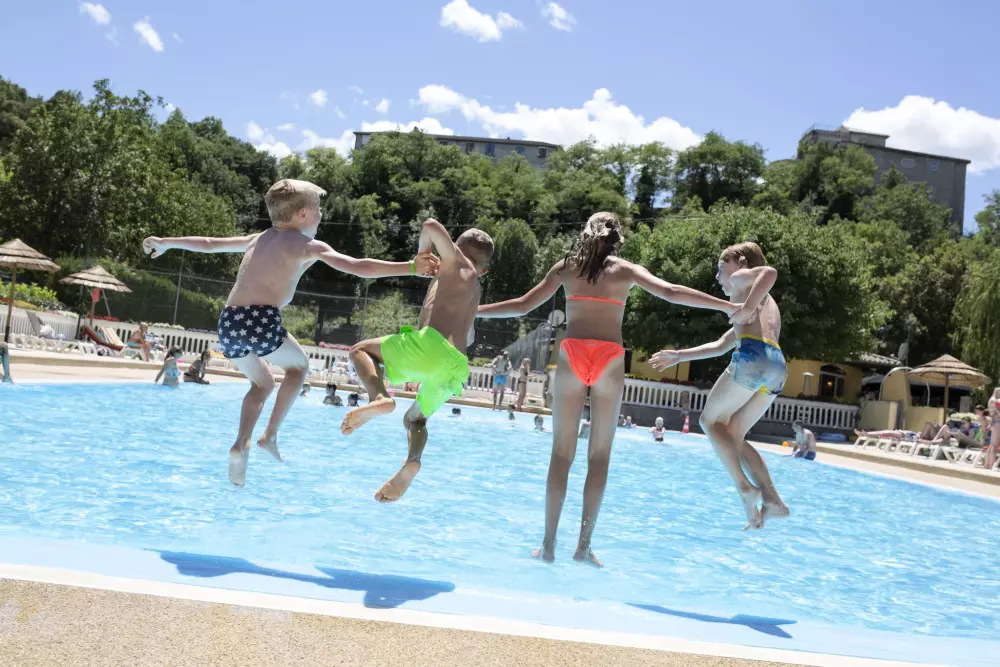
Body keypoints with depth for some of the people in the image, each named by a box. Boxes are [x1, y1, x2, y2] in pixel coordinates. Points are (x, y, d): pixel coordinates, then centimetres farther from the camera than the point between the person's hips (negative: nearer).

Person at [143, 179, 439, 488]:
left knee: (262, 383, 28)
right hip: (262, 321, -6)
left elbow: (208, 243, 35)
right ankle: (270, 435, 13)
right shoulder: (309, 246, 7)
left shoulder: (257, 239, 24)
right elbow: (359, 267, -4)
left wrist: (165, 242, 51)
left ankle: (241, 443, 7)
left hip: (228, 322, 6)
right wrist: (411, 267, -4)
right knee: (298, 365, 24)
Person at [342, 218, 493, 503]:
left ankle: (378, 397, -17)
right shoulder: (475, 289, 32)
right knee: (415, 418, 27)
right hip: (458, 368, 7)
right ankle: (411, 461, -6)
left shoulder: (458, 263, 14)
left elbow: (432, 226, -3)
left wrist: (422, 252, 14)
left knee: (361, 349, 14)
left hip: (431, 344, -7)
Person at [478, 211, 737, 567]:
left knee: (561, 453, 3)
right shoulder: (626, 270, 10)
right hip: (609, 359, -1)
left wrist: (474, 310, 26)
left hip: (572, 355, 1)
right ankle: (584, 545, 1)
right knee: (599, 455, 5)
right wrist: (729, 307, 2)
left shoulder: (564, 267, 14)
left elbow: (524, 305, 15)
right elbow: (671, 292, 0)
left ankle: (548, 545, 1)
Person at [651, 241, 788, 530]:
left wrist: (746, 309, -14)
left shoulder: (742, 279, 15)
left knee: (711, 420, 6)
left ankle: (745, 488, -7)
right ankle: (772, 500, 3)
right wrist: (679, 356, 44)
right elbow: (720, 346, 42)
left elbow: (770, 272, -12)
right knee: (733, 435, 14)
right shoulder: (767, 306, 39)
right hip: (777, 367, 8)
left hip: (753, 358, -8)